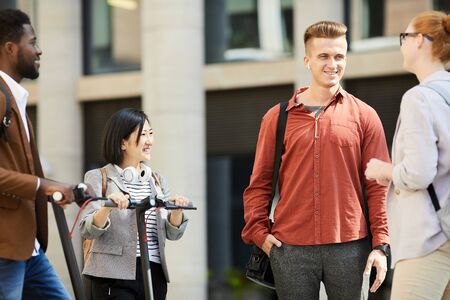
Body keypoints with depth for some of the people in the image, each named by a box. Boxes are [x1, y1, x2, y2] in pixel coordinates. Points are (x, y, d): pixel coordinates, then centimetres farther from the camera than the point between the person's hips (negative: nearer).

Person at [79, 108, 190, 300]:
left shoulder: (157, 180, 15)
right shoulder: (98, 178, 0)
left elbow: (172, 233, 9)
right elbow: (88, 231, -11)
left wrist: (177, 211, -12)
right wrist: (107, 207, -31)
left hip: (155, 275, 5)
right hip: (114, 276, -5)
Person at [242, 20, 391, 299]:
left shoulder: (364, 116, 6)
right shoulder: (277, 117, 8)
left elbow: (378, 186, 3)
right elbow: (260, 182, 10)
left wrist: (381, 245, -4)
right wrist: (259, 232, -3)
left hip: (349, 247, 0)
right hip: (290, 248, 1)